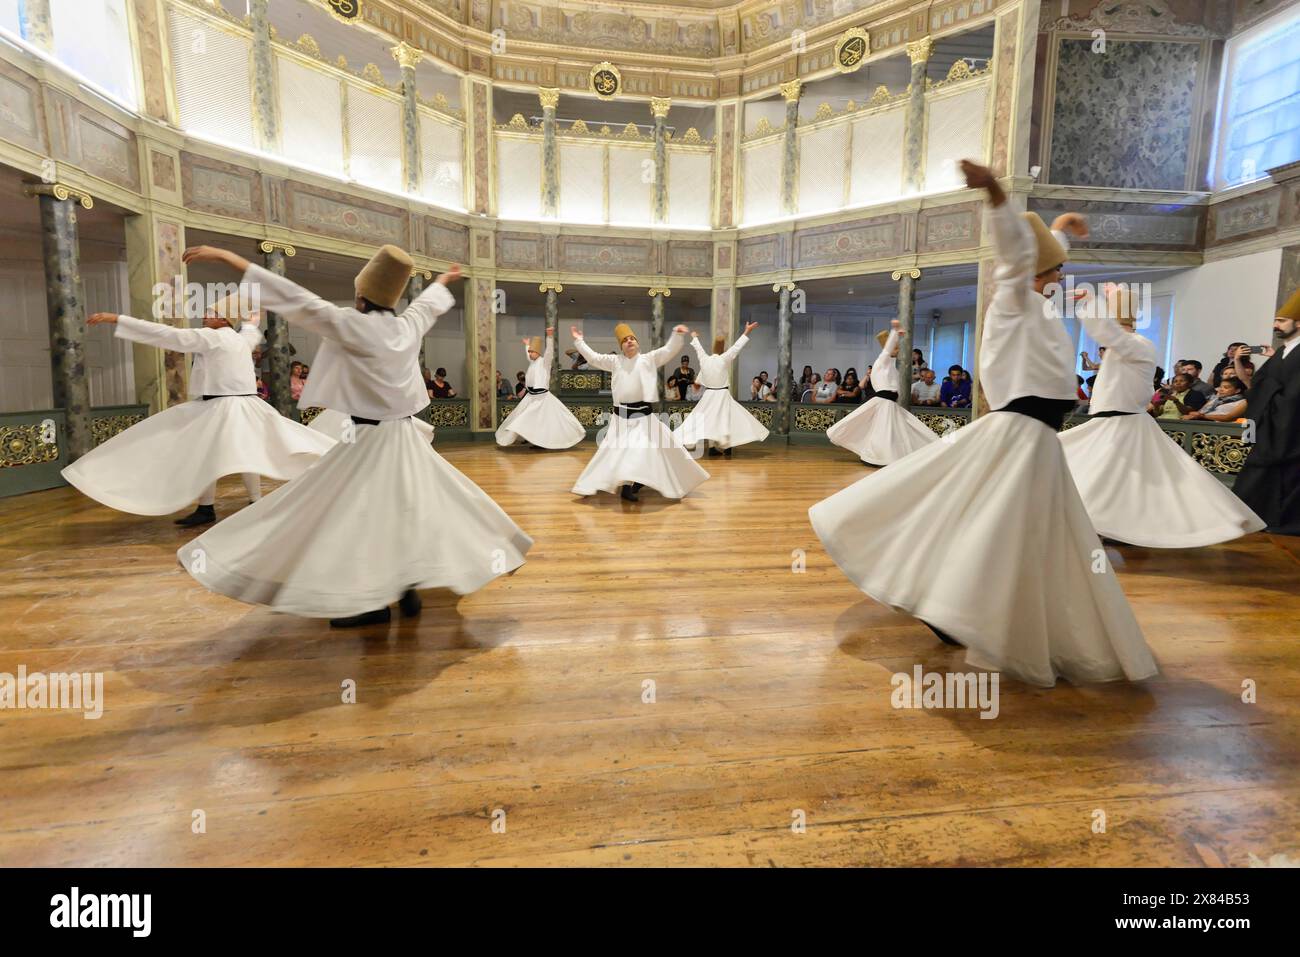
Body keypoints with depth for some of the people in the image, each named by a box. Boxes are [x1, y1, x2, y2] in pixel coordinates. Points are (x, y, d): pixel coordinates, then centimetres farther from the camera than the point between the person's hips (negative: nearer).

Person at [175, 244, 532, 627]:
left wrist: (228, 258, -9)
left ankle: (373, 602, 8)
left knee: (356, 514, 3)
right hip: (404, 437, 7)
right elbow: (429, 302, 23)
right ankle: (408, 588, 23)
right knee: (406, 509, 15)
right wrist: (444, 279, 45)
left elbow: (295, 299, -14)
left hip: (369, 439, -6)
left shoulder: (351, 325, -15)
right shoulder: (409, 326, 2)